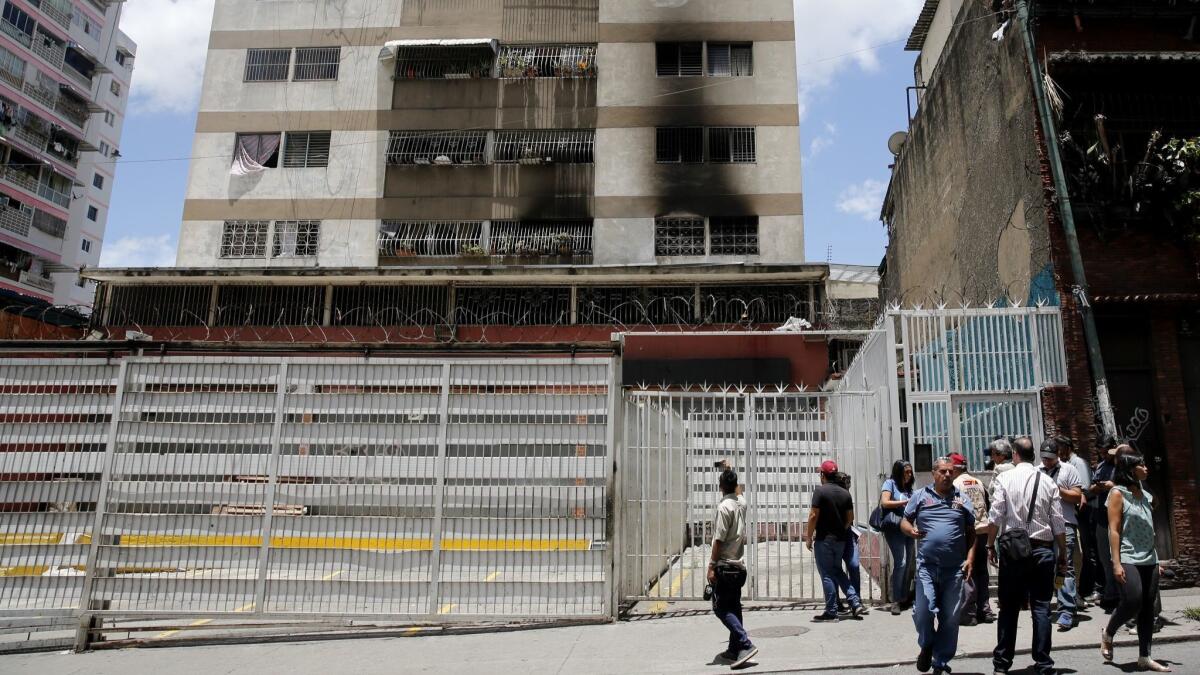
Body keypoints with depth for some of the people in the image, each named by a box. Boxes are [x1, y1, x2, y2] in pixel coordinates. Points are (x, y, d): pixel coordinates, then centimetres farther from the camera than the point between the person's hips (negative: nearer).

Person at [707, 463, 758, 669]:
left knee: (721, 608, -5)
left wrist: (711, 566, -17)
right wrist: (729, 472, 42)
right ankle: (735, 650, 18)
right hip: (739, 566, 8)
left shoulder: (724, 507, -17)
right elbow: (735, 490, 32)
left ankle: (746, 644, -15)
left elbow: (719, 540, -19)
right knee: (733, 608, 14)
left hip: (724, 567, -8)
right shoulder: (741, 503, 6)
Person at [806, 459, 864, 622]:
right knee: (837, 571, 20)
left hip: (824, 539, -6)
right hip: (840, 540, 6)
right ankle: (855, 603, 13)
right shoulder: (845, 493, 5)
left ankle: (831, 612, 5)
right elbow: (850, 518, 9)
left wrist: (809, 537, -8)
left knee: (827, 575, 1)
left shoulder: (820, 491, -12)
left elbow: (813, 515, -15)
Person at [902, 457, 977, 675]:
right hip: (927, 566, -1)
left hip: (955, 568, 2)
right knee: (923, 610, -11)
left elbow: (971, 533, 12)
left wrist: (970, 559, 0)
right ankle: (926, 646, 18)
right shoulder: (920, 496, 6)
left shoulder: (963, 499, 9)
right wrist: (911, 530, -14)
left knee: (950, 618, 6)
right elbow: (904, 522, 9)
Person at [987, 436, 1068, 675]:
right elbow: (1058, 522, 2)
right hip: (1042, 548, 1)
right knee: (1041, 607, 7)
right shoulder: (1047, 481, 3)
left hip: (1013, 549, -1)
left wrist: (990, 545, 1)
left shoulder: (1005, 478, -4)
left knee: (1009, 606, 7)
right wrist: (1063, 553, 11)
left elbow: (995, 517, -9)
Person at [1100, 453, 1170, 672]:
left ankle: (1144, 657, 11)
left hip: (1148, 560, 6)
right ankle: (1107, 634, 12)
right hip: (1127, 559, -6)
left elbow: (1149, 530, 18)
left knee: (1148, 607, 4)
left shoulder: (1146, 495, 13)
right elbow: (1114, 530, -10)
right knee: (1133, 602, -14)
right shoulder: (1118, 494, -5)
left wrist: (1156, 561, 15)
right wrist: (1116, 563, -16)